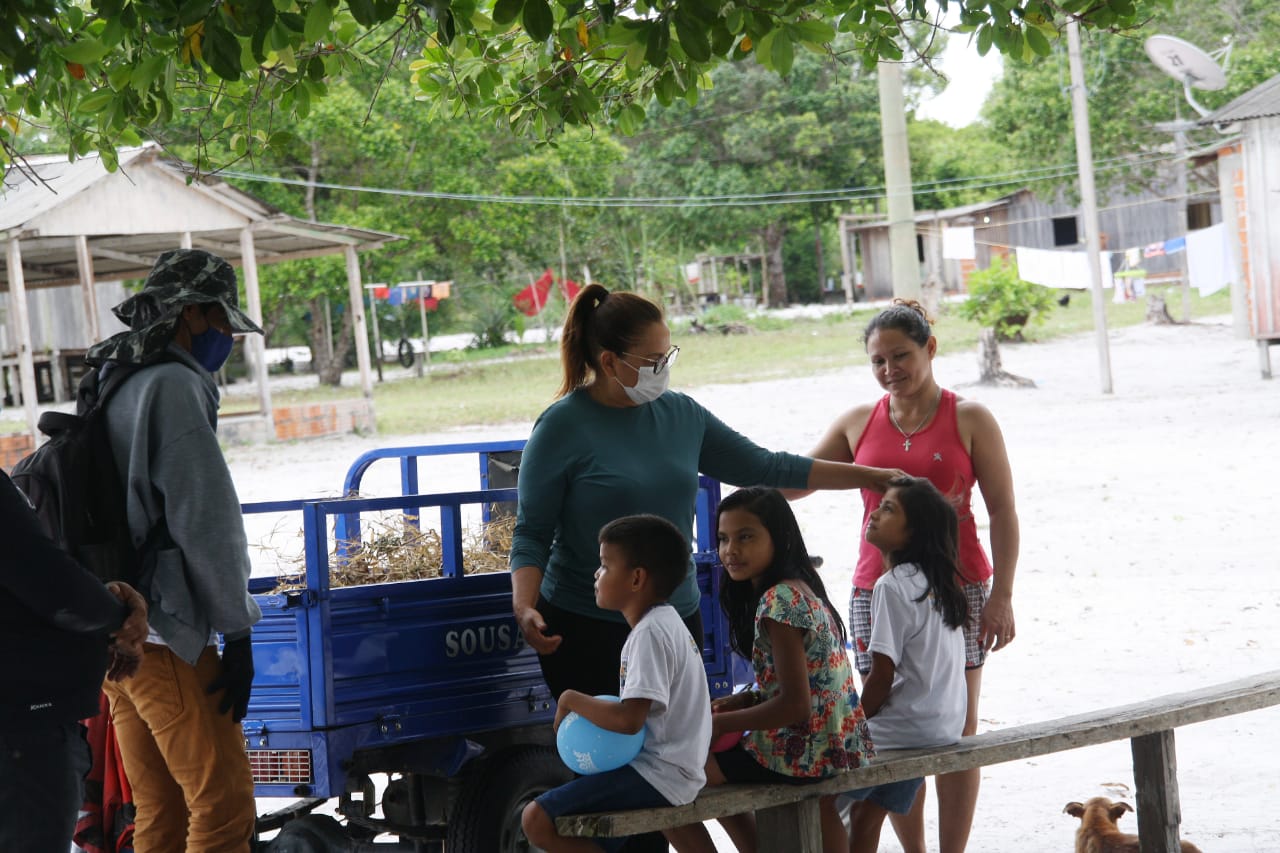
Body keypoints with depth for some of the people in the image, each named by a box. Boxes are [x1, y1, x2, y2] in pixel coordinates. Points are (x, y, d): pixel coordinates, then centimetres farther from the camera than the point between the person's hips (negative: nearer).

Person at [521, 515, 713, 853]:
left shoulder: (651, 633, -18)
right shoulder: (665, 622, 15)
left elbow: (629, 719, -27)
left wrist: (571, 700, -12)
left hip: (657, 777, -11)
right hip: (672, 768, 11)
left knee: (538, 819, -18)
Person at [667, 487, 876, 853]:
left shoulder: (779, 600, -19)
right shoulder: (801, 589, 11)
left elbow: (796, 705, -23)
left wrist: (718, 724, -13)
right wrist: (741, 702, 5)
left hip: (801, 752, -10)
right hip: (835, 745, 10)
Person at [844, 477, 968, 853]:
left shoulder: (892, 587, -17)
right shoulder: (939, 582, 8)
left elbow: (882, 677, -18)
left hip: (907, 730, -9)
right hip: (946, 724, 9)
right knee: (866, 812, 19)